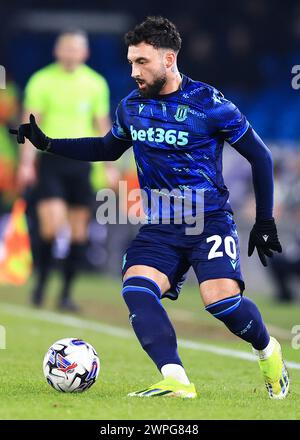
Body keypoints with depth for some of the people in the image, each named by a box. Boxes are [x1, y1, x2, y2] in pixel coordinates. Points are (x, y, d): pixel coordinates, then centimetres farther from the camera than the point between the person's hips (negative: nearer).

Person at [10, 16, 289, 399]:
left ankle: (268, 351, 8)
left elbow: (260, 156, 0)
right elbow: (108, 149, 27)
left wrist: (265, 221, 0)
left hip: (210, 221, -5)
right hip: (159, 227, 5)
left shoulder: (209, 104, -9)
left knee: (222, 299, -24)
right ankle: (176, 382, -32)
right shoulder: (131, 107, 6)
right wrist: (46, 143, 18)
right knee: (136, 288, -23)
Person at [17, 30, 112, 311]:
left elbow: (102, 126, 13)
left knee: (79, 232, 1)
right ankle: (41, 281, 6)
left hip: (81, 162, 3)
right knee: (52, 225, -16)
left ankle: (66, 293, 11)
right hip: (50, 160, -3)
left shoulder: (96, 83, 7)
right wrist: (26, 163, -11)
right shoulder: (42, 80, -1)